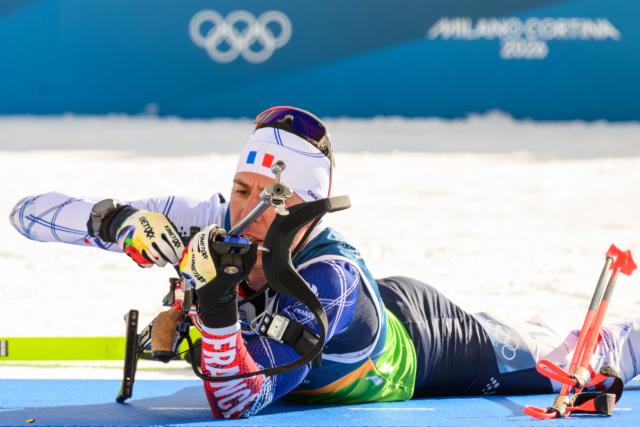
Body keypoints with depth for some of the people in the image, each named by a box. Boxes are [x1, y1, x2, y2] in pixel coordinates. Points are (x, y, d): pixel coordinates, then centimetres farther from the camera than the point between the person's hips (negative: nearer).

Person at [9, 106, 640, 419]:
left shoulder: (326, 278, -45)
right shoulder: (214, 227, -31)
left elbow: (238, 403, -51)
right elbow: (31, 213, -32)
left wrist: (216, 300, -63)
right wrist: (115, 220, -51)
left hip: (429, 346, -5)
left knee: (570, 363, 19)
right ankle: (531, 331, 62)